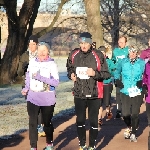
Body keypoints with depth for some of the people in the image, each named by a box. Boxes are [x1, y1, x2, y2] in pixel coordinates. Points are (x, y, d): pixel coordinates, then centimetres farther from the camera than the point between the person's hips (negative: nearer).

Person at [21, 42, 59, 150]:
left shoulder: (52, 64, -10)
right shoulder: (32, 62, 1)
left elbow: (56, 82, -16)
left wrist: (41, 77, -24)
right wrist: (26, 88, 6)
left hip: (47, 100, -2)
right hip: (33, 98, 2)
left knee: (47, 122, 12)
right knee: (32, 123, -2)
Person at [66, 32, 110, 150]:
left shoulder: (98, 55, -11)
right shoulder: (74, 54, -1)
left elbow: (107, 74, -7)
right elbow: (69, 67, 18)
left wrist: (95, 73, -23)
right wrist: (71, 75, -2)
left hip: (94, 94, -3)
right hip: (79, 93, 3)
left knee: (93, 120, 5)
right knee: (80, 120, 13)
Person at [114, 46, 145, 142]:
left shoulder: (142, 63, -1)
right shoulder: (123, 62, 5)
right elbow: (117, 71, 22)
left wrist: (142, 81, -8)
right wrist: (117, 80, 7)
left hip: (137, 92, -1)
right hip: (125, 92, 1)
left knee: (135, 114, -1)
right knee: (125, 113, -1)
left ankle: (133, 133, 15)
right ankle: (129, 127, 30)